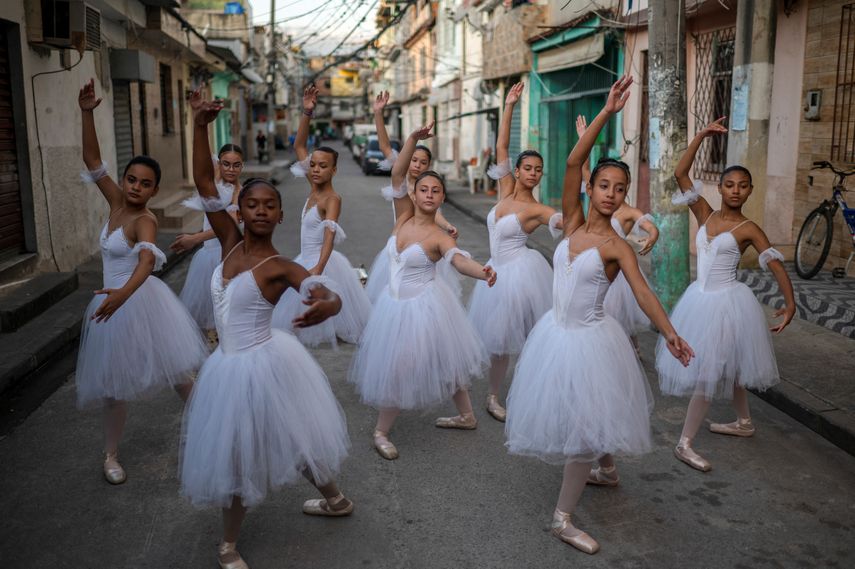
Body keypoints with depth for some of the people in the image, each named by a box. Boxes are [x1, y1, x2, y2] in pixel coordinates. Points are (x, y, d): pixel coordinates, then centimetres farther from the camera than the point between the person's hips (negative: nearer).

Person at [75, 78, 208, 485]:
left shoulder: (144, 219, -18)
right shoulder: (117, 201, 1)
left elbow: (147, 259, -37)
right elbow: (92, 161, -1)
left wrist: (124, 292, -54)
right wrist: (87, 114, -11)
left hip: (139, 300, -6)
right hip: (116, 299, 6)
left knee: (171, 369, 5)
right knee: (113, 381, 12)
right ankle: (111, 454, 24)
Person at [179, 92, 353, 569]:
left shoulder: (281, 267, -15)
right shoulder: (231, 242, -1)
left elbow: (331, 297, -28)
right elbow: (204, 183, -3)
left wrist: (326, 307, -53)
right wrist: (201, 126, -13)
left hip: (264, 365, -6)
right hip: (231, 366, 6)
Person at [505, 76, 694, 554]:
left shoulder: (618, 246, -10)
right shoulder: (573, 223, -1)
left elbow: (642, 290, -23)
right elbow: (573, 163, -12)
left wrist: (670, 333, -38)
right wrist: (607, 113, -19)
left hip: (590, 339, -4)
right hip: (557, 332, 5)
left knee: (587, 422, -3)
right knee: (576, 418, 19)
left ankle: (564, 518, 8)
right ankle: (606, 468, 47)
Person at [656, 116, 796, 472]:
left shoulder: (748, 229, -8)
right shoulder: (705, 215, 2)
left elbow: (776, 264, -8)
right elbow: (680, 174, -3)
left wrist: (790, 303, -15)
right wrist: (701, 136, -8)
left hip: (727, 301, -5)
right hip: (701, 298, 5)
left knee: (708, 370, -5)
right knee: (722, 366, 19)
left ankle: (685, 443, 0)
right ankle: (744, 422, 38)